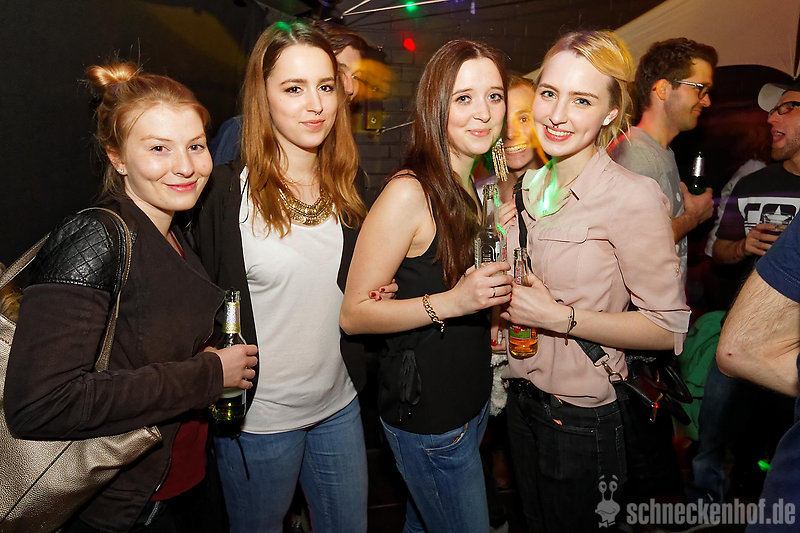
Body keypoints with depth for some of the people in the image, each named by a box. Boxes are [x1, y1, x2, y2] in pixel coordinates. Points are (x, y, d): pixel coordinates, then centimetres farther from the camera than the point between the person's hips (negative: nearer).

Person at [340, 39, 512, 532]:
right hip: (425, 415, -7)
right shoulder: (409, 193, -21)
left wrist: (493, 307, 1)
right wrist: (451, 302, -29)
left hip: (474, 399, 8)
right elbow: (354, 313, -20)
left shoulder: (476, 186, 5)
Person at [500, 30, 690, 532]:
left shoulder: (633, 197, -20)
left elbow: (668, 328, -17)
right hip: (523, 401, 6)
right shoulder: (531, 183, 2)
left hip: (584, 419, -6)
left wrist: (558, 317, -24)